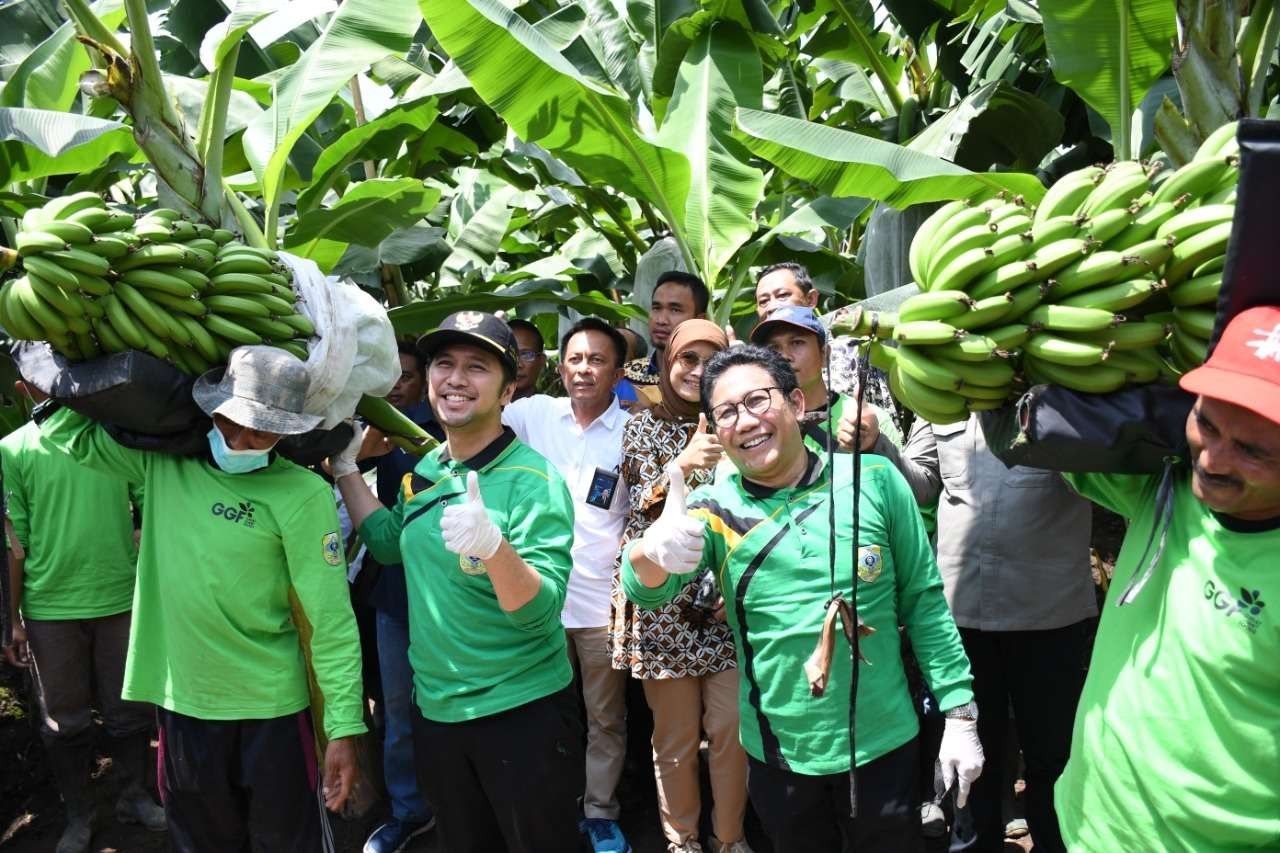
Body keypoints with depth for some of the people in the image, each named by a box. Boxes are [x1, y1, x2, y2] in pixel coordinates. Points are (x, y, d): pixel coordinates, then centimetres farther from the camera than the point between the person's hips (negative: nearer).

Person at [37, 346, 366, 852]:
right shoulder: (163, 461, -1)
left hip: (269, 704, -4)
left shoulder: (302, 494, -16)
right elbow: (67, 434, 11)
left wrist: (343, 726, -15)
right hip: (181, 698, 4)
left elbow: (331, 620, -15)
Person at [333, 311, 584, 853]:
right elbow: (390, 543, 19)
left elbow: (541, 613, -25)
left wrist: (494, 547, -43)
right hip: (435, 707, 7)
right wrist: (344, 466, 16)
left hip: (523, 712, -6)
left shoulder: (533, 480, -19)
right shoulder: (425, 469, 1)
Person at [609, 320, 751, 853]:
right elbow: (643, 508, -9)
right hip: (662, 599, -2)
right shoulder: (644, 427, 1)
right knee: (676, 734, 7)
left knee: (732, 725, 5)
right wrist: (684, 464, -27)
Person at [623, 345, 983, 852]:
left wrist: (960, 716, -3)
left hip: (883, 743, -1)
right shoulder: (714, 507, -8)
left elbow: (924, 600, -2)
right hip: (777, 753, 1)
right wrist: (653, 552, -45)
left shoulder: (873, 480, -9)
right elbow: (644, 590, -22)